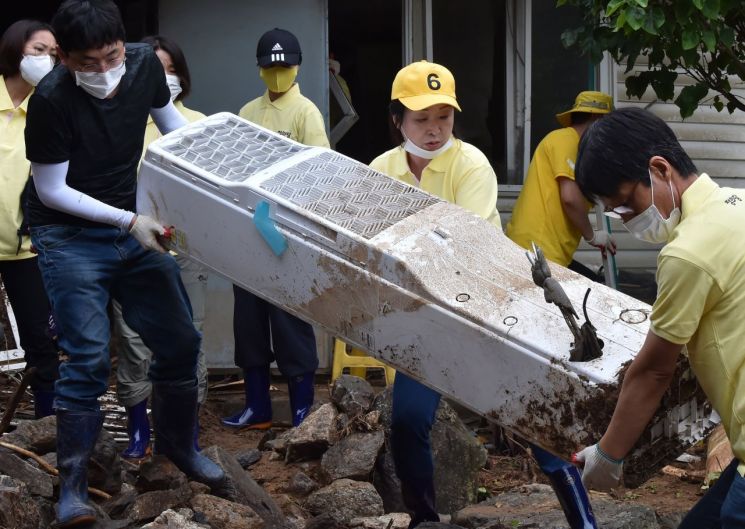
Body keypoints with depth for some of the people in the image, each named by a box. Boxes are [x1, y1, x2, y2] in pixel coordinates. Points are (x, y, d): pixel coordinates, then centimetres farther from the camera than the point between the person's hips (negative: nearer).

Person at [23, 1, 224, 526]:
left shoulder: (145, 64, -10)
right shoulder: (51, 101, -25)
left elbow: (175, 126, 10)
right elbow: (51, 190, -16)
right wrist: (128, 221, -22)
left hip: (132, 223, 5)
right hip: (70, 235, -5)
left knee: (180, 340, 7)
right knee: (89, 357, -15)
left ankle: (178, 443, 31)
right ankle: (73, 484, -3)